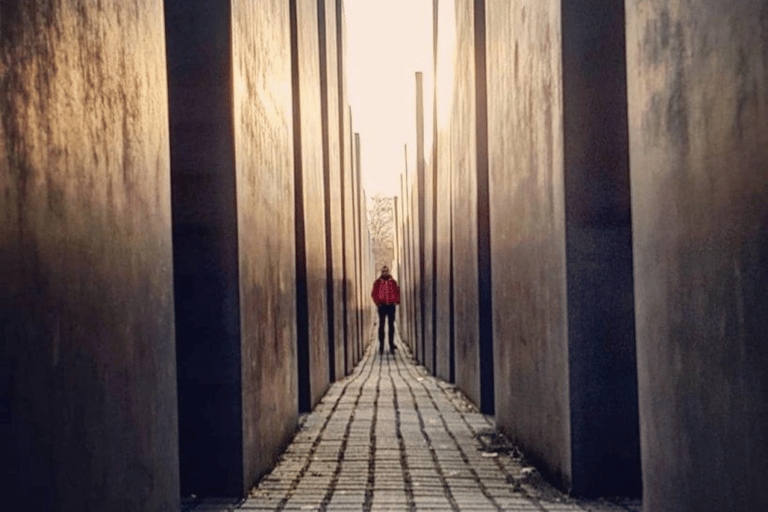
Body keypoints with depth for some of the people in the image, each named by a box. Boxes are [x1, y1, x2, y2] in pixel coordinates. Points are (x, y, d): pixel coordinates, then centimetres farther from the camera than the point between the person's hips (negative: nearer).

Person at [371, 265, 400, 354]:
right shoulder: (377, 282, 2)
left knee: (391, 325, 4)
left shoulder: (393, 282, 6)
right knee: (381, 325, -4)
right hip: (382, 306, -2)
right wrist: (377, 303, -3)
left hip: (391, 306, 2)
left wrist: (396, 301, 5)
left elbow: (397, 292, 18)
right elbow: (374, 294, 7)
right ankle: (381, 346, -3)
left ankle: (391, 345, 8)